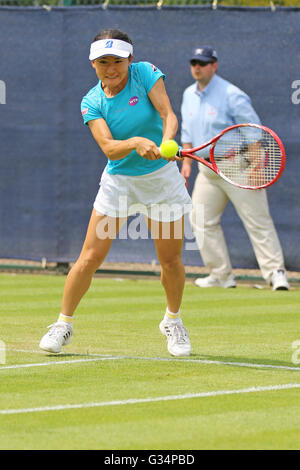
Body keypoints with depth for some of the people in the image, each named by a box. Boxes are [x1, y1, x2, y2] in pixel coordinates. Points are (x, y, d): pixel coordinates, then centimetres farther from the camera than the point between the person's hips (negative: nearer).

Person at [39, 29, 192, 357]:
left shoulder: (145, 73, -11)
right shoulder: (92, 103, -9)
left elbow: (168, 114, -20)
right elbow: (109, 147, -22)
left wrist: (166, 142, -41)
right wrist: (135, 142, -43)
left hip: (161, 177, 0)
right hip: (119, 180, 0)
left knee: (171, 259, 4)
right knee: (90, 258, -4)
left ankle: (172, 321, 29)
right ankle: (64, 324, 13)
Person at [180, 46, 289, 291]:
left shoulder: (231, 95, -12)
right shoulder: (189, 95, 11)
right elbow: (188, 132, 21)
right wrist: (187, 162, 14)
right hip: (207, 168, 7)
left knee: (257, 220, -8)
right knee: (202, 220, 2)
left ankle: (275, 272, -7)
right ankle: (222, 275, 8)